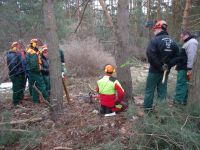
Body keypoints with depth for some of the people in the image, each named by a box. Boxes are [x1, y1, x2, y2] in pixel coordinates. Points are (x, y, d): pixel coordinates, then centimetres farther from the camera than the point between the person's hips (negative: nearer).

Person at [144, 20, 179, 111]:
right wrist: (169, 65, 1)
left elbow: (151, 55, -24)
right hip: (166, 71, 6)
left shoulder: (155, 40, -14)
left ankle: (147, 108, 12)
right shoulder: (172, 41, 6)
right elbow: (177, 56, 8)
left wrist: (159, 66, -16)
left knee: (149, 90, 7)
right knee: (162, 91, 14)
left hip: (155, 70, -5)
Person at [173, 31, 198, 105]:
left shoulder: (192, 42, -12)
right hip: (183, 68, 10)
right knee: (183, 84, 14)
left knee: (181, 84, -8)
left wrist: (189, 69, -25)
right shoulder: (188, 43, 21)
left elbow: (191, 56, -21)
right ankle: (183, 100, 22)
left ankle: (178, 101, -3)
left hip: (184, 69, -10)